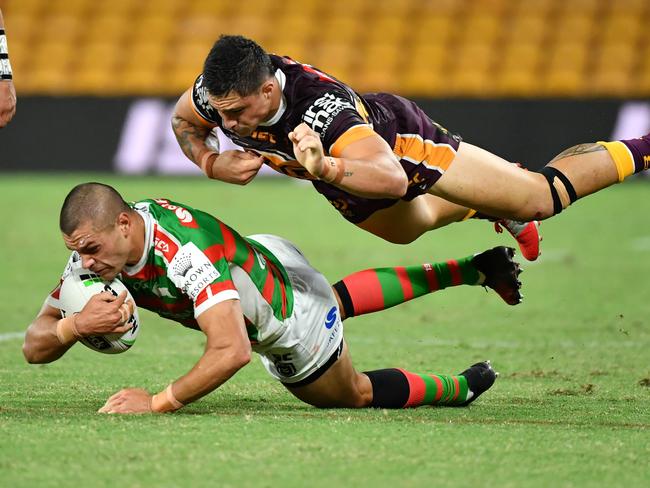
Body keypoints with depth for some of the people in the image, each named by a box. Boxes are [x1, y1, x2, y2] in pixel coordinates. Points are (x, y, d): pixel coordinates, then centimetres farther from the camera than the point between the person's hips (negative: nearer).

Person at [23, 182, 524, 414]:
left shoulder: (186, 255, -47)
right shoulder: (96, 243, -24)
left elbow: (233, 350, -55)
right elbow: (35, 346, -22)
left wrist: (158, 403, -57)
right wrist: (75, 324, -44)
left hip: (291, 330, -8)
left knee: (356, 394, 21)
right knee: (339, 301, 37)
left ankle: (461, 388, 45)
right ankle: (472, 270, 50)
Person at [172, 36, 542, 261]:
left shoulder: (321, 108, -52)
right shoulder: (219, 91, -34)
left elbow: (393, 178, -62)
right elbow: (183, 121, -8)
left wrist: (326, 168, -78)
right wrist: (210, 163, -29)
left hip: (397, 142, -7)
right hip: (339, 177, 7)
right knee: (408, 228, 33)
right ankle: (488, 210, 59)